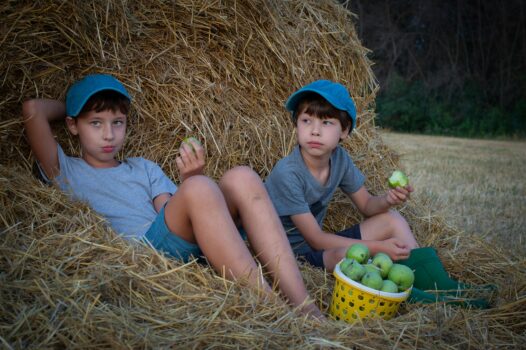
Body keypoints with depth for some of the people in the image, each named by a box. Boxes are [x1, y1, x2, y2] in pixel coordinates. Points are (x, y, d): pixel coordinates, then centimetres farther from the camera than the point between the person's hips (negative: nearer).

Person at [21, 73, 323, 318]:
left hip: (187, 248, 5)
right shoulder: (67, 172, 18)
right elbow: (33, 110, 6)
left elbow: (175, 213, 14)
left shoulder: (143, 168, 28)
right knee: (200, 189, -31)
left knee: (241, 179, -19)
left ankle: (306, 311, -29)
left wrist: (189, 179, -6)